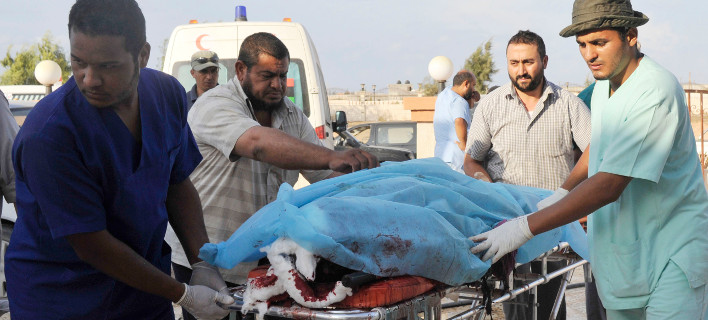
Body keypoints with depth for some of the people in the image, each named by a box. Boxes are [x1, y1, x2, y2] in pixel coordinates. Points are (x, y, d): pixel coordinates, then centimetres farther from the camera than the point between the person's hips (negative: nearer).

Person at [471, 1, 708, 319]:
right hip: (624, 247, 8)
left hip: (672, 250, -8)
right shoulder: (605, 83, 5)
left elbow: (609, 185, -30)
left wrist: (525, 228, -30)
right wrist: (561, 194, 15)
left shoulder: (656, 92, -25)